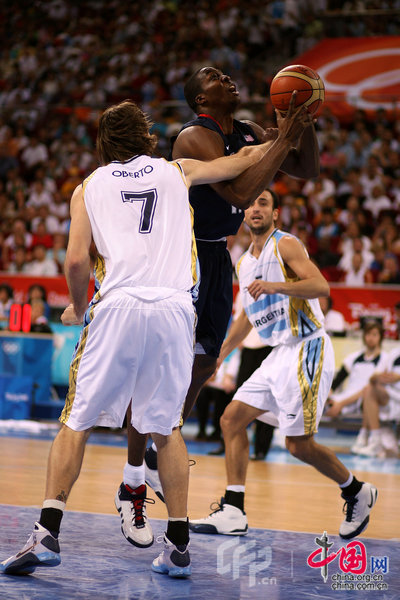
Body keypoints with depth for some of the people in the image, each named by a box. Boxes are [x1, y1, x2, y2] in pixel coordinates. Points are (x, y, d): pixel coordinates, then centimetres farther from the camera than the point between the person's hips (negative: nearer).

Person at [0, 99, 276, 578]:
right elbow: (243, 160, 33)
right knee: (165, 427, 14)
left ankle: (47, 533, -4)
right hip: (174, 309, 1)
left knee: (77, 422, 7)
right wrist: (284, 138, 51)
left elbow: (76, 260, 4)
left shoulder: (89, 187, 15)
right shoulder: (177, 171, 19)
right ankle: (178, 546, 10)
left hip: (118, 306, -1)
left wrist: (78, 310, 20)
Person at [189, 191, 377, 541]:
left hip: (306, 350, -9)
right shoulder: (245, 262, 17)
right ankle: (232, 513, 1)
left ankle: (357, 492, 16)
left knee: (299, 443, -8)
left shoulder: (285, 244, -8)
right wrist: (219, 354, 27)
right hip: (280, 354, 9)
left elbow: (321, 287, -22)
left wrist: (275, 286, -33)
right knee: (232, 419, 1)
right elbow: (249, 315, 29)